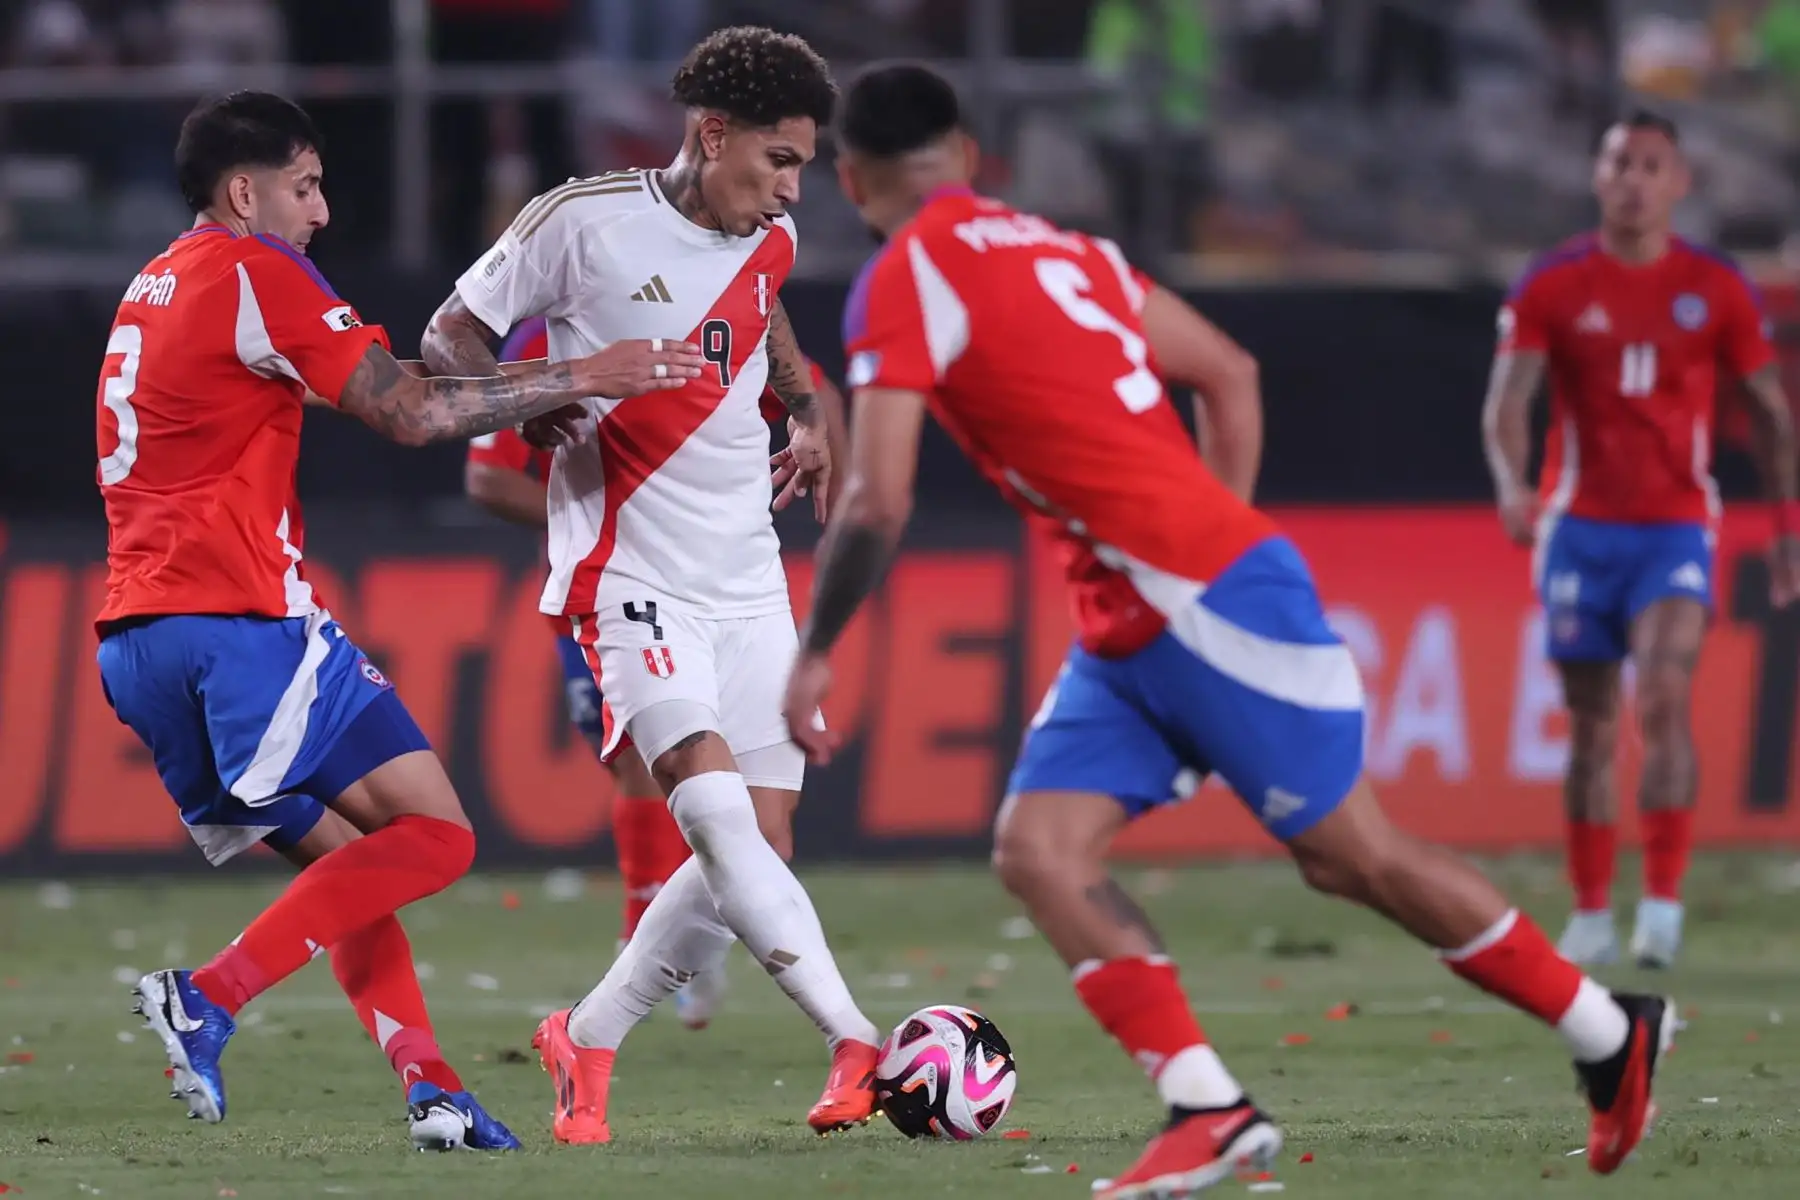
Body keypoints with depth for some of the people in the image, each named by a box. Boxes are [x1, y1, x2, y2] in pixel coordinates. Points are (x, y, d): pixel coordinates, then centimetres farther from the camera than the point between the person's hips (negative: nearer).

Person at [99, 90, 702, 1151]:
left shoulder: (150, 293, 22)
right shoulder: (255, 272, -5)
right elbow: (413, 415, -10)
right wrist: (580, 378, -6)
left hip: (136, 642, 9)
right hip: (243, 616, -9)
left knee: (347, 860, 14)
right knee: (433, 834, -8)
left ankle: (431, 1088, 1)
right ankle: (211, 999, -18)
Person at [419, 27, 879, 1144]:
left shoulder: (769, 241, 8)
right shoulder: (583, 221, -9)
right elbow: (452, 336, 0)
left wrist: (809, 408, 16)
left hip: (748, 579, 7)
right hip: (630, 576, -7)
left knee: (760, 848, 0)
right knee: (717, 809, -24)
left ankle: (587, 1041, 18)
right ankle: (859, 1049, -31)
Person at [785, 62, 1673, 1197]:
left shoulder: (905, 282, -10)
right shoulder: (1063, 249, 15)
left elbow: (876, 507, -17)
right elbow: (1231, 374, 19)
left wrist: (816, 653, -4)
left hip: (1208, 597, -9)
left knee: (1351, 855, 1)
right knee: (1038, 850, 0)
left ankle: (1613, 1032, 13)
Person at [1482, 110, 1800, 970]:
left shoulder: (1716, 288, 2)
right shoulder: (1553, 285, 0)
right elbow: (1508, 399, -8)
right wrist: (1512, 485, -28)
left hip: (1676, 527, -1)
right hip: (1580, 527, 1)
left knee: (1666, 696, -21)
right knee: (1590, 727, 4)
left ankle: (1663, 899, -18)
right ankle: (1592, 915, 14)